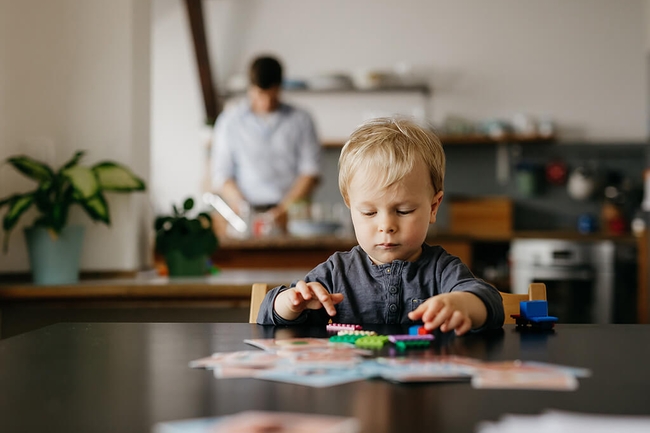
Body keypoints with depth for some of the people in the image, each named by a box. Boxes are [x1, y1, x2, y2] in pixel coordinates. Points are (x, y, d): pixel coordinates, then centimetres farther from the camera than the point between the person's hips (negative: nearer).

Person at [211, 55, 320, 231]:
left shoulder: (300, 120, 11)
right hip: (250, 209, -1)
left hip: (291, 209, 1)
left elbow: (311, 172, 6)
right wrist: (243, 209, -10)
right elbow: (221, 174, 7)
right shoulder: (229, 121, 10)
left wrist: (285, 208, -9)